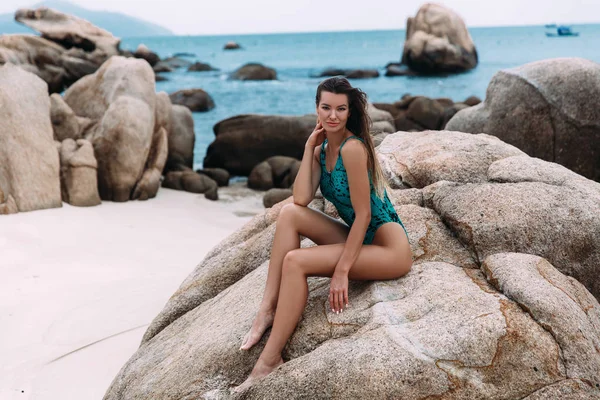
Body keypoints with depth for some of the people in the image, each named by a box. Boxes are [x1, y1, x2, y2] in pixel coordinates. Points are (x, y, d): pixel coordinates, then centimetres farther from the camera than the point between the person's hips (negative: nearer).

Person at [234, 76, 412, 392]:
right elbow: (301, 199, -7)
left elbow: (364, 215, -19)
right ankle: (268, 308, -13)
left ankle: (269, 362, -16)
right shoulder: (323, 149, 7)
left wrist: (341, 272, -20)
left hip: (388, 246, -8)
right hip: (357, 239, 8)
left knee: (295, 261, -22)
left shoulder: (352, 147, -18)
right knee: (289, 214, -10)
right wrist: (309, 147, -4)